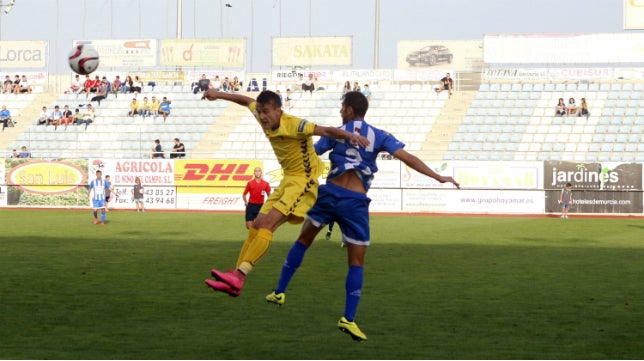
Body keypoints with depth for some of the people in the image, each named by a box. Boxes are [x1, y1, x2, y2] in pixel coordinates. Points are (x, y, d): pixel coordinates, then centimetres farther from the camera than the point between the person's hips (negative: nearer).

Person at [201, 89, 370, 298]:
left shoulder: (294, 126, -23)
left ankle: (239, 276, -26)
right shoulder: (266, 120, 0)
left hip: (303, 182, -9)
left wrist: (350, 136, -51)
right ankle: (235, 278, 8)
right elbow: (247, 101, 20)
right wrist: (219, 95, 22)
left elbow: (326, 131, -35)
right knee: (256, 226, 5)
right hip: (287, 181, 9)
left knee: (267, 224, -21)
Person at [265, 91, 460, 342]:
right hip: (356, 201, 0)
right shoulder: (379, 136, 6)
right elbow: (408, 158, -3)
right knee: (356, 263, 6)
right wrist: (438, 177, -1)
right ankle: (348, 319, -1)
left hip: (330, 192, 1)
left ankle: (280, 292, 20)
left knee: (302, 241, 20)